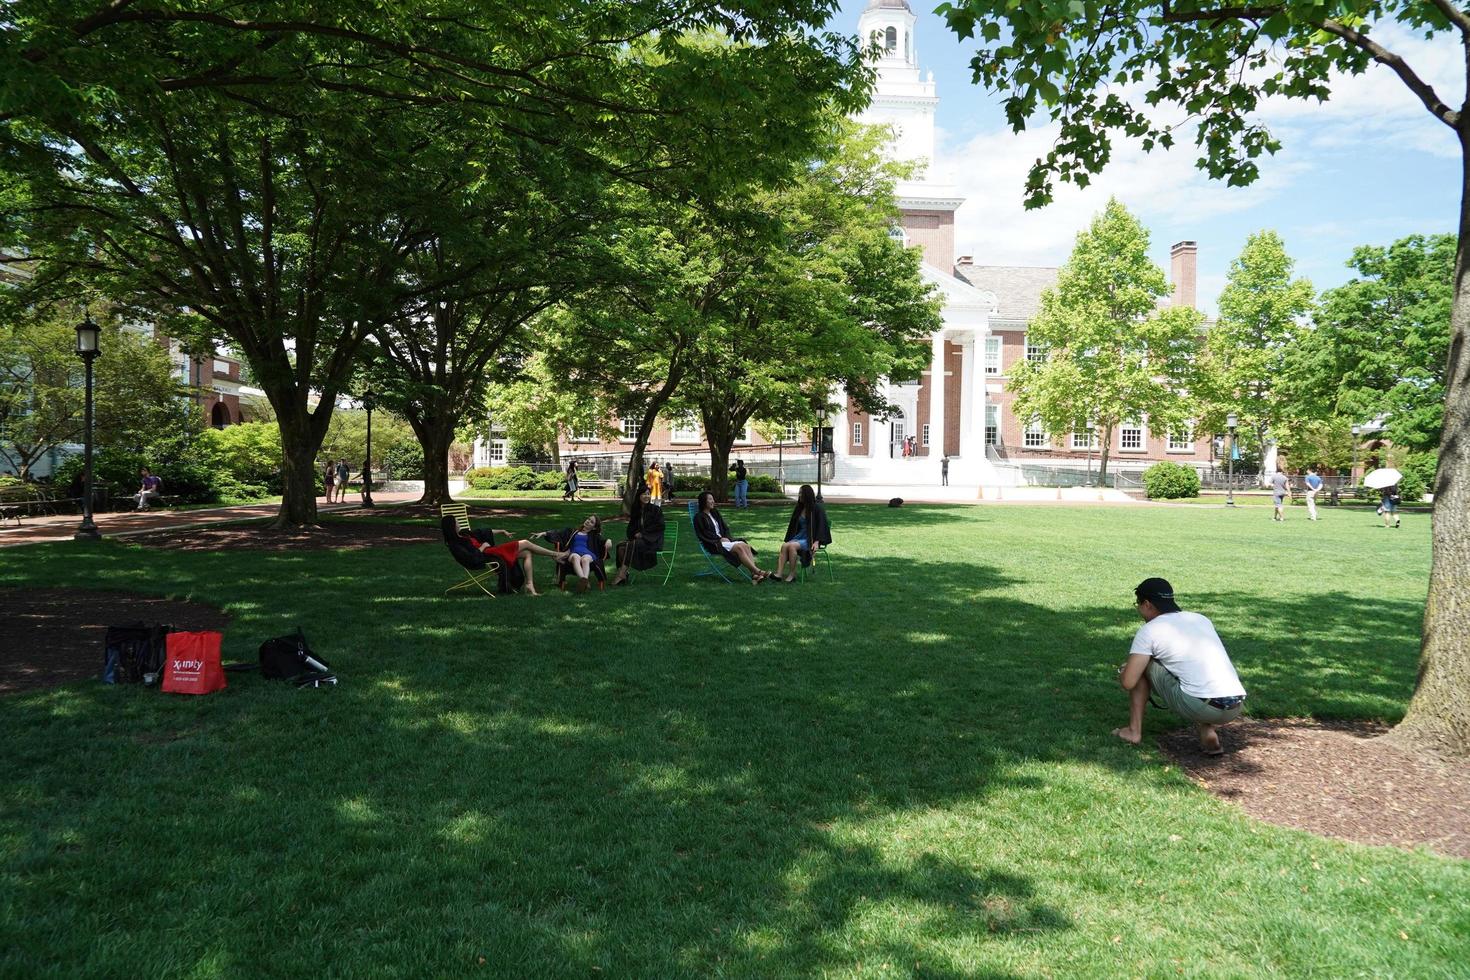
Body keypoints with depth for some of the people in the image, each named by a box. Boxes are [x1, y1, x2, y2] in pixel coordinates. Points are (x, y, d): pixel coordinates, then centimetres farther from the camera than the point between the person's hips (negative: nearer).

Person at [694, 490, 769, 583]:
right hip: (713, 544, -7)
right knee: (739, 547, -29)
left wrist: (726, 537, 0)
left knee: (746, 545, -22)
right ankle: (758, 571, -32)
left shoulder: (715, 513, 21)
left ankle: (754, 575, -35)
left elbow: (725, 527, 20)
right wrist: (720, 539, -12)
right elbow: (704, 534, -9)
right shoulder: (699, 517, 0)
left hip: (723, 539, 7)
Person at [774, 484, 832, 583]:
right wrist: (788, 540, 11)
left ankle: (792, 575, -25)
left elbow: (821, 526, -9)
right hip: (799, 536, 6)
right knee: (784, 546, -26)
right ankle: (778, 574, -36)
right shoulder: (799, 508, 17)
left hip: (811, 538, -6)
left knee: (791, 546, -32)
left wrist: (816, 542, -20)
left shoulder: (817, 508, -3)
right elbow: (793, 526, 22)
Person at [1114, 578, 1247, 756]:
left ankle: (1134, 731, 17)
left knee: (1142, 666, 12)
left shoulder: (1150, 630, 1)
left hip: (1199, 706, -6)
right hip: (1236, 708, 6)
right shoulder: (1201, 619, 20)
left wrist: (1122, 672, 24)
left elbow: (1128, 682, -1)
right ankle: (1207, 729, 12)